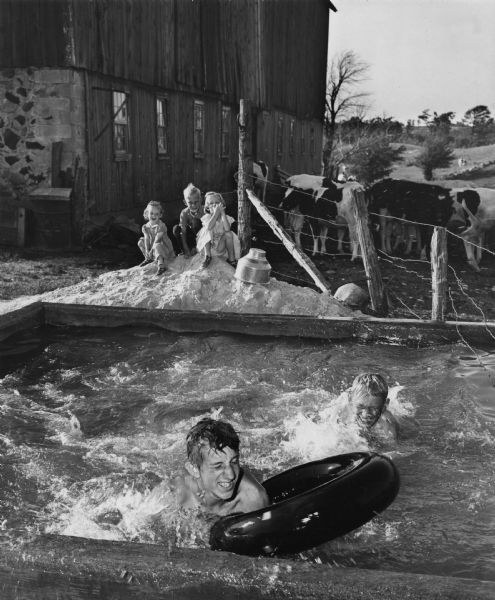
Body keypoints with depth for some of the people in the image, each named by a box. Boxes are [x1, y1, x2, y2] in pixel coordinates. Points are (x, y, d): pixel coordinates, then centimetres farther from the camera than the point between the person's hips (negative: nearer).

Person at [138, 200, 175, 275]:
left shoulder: (161, 226, -19)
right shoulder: (145, 227, 0)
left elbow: (157, 240, -22)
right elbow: (147, 239, -7)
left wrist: (151, 250, -23)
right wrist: (147, 251, -19)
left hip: (164, 248, -7)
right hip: (152, 248, 7)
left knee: (157, 245, -38)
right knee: (141, 242, 4)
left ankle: (161, 265, -54)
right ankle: (148, 258, 13)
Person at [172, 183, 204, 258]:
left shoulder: (204, 211, -21)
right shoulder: (184, 213, -15)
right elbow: (183, 232, -19)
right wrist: (186, 249, -26)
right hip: (192, 235, 3)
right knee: (176, 229, -19)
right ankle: (184, 251, -10)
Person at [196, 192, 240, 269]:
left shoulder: (226, 217, -7)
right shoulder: (207, 217, -9)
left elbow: (227, 229, -28)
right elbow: (209, 227, -31)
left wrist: (222, 213, -27)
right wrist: (216, 213, -30)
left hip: (221, 245, 1)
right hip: (209, 244, -1)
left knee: (229, 233, -24)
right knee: (207, 231, -25)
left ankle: (231, 258, -14)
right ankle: (207, 255, -21)